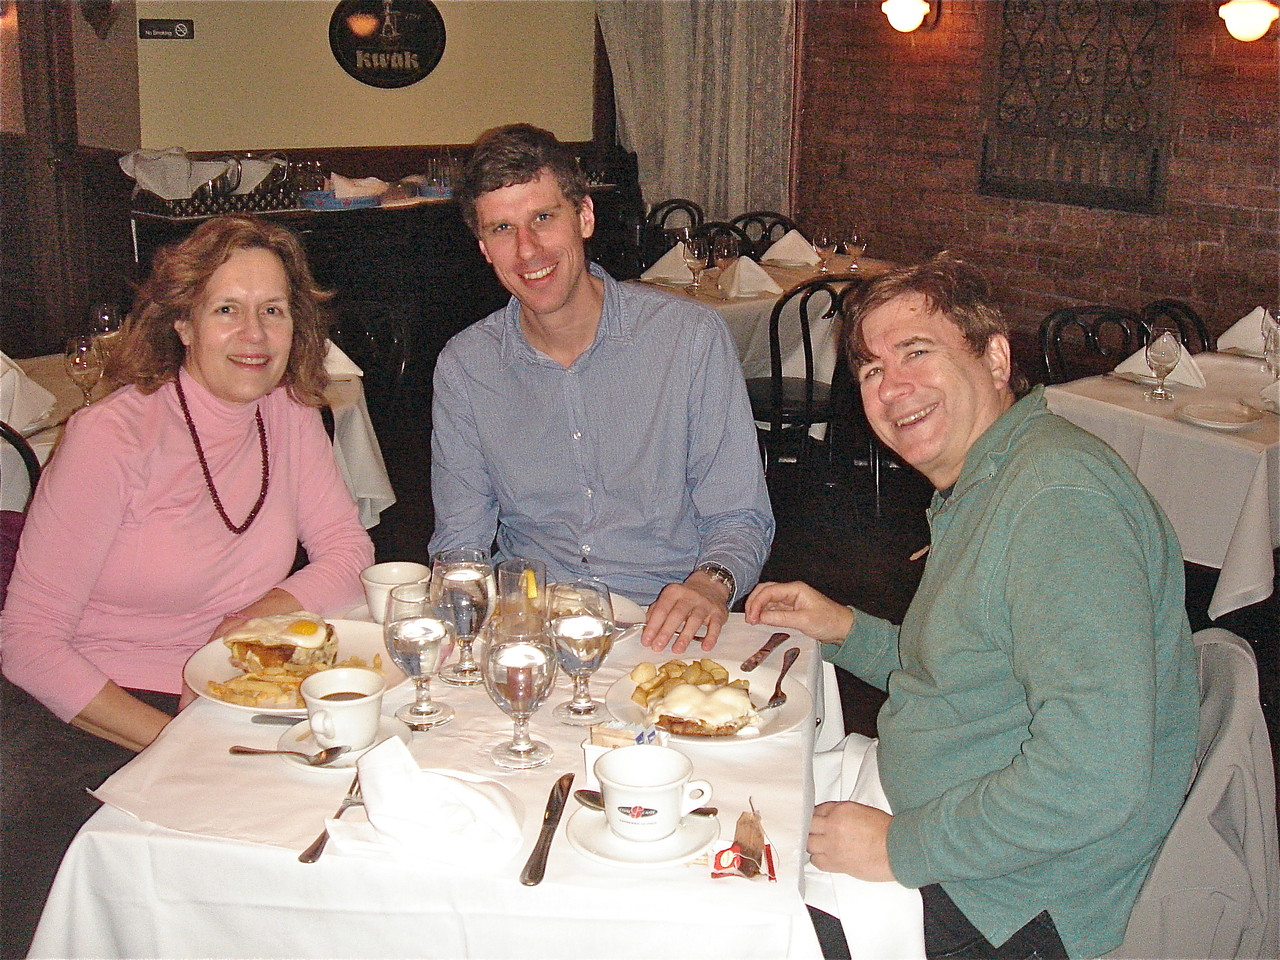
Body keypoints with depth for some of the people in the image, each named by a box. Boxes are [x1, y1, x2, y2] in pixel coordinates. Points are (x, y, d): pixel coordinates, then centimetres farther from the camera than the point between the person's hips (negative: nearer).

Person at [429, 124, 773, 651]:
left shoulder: (692, 336, -5)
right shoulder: (464, 365, 3)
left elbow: (738, 517, -1)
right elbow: (460, 541, 7)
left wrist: (711, 582, -23)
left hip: (663, 626, -2)